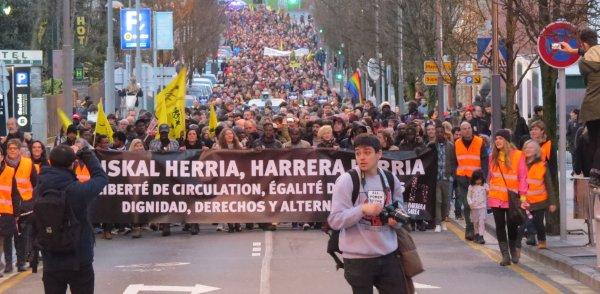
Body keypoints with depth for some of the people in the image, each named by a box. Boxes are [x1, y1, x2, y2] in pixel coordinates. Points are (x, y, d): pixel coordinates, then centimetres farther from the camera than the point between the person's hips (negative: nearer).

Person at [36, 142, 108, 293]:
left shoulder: (39, 190, -10)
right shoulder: (79, 190, -21)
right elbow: (101, 177, -3)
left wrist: (70, 153, 10)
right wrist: (85, 151, 6)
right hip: (80, 264, -3)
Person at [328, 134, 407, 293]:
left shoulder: (391, 180, 7)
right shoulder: (346, 181, -8)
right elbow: (335, 220, -12)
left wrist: (396, 220, -5)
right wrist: (362, 209, -24)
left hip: (389, 255, 4)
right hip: (358, 258, -4)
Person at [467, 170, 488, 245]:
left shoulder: (485, 186, 2)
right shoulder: (471, 187, 4)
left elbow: (488, 195, 6)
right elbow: (468, 196, 6)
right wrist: (470, 203, -11)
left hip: (482, 206, -2)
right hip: (474, 207, 2)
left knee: (482, 221, -11)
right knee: (475, 222, 12)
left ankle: (481, 236, -14)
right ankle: (476, 235, 26)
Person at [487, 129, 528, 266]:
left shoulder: (518, 155, -5)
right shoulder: (493, 157, 9)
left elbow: (523, 177, -5)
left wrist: (522, 195, -10)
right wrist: (489, 192, 8)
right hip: (496, 197, 4)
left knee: (512, 226, 2)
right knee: (500, 226, 0)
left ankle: (514, 253, 20)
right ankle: (505, 256, 4)